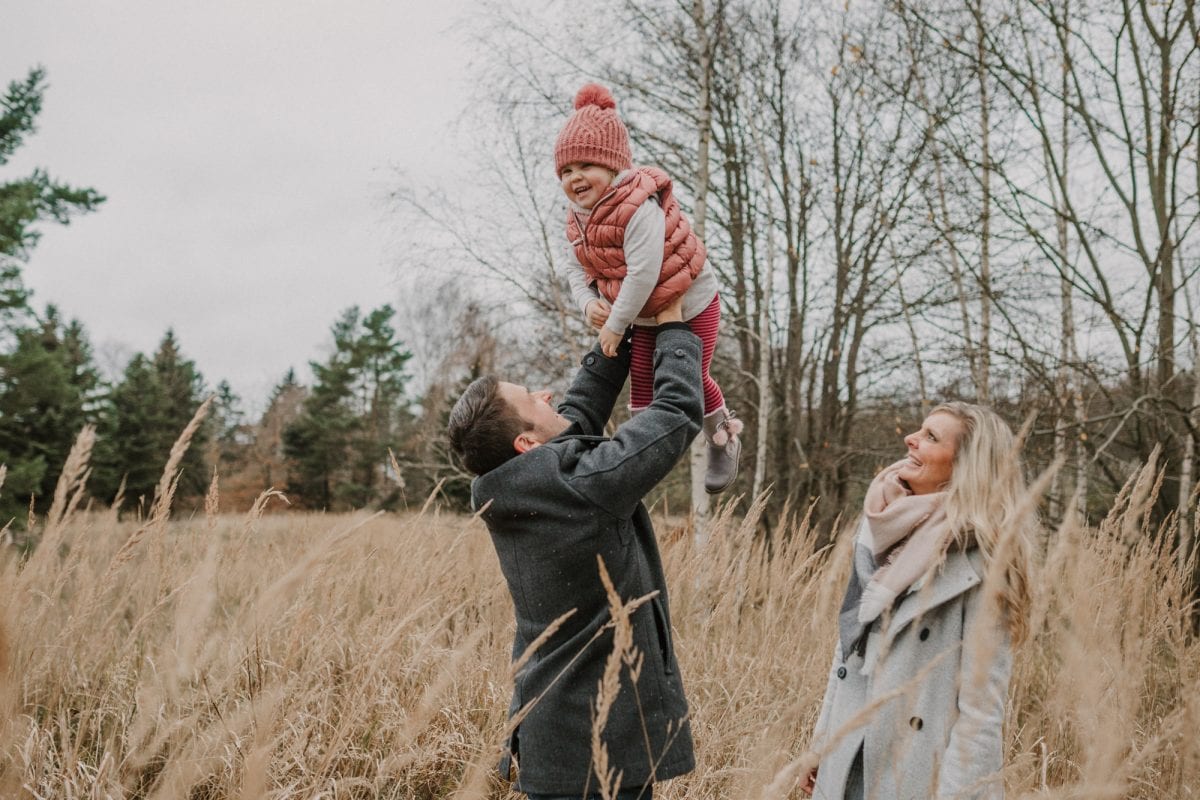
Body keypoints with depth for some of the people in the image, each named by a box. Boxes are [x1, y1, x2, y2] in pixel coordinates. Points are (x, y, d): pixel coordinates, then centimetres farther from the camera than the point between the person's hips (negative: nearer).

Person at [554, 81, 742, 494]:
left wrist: (615, 324, -28)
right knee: (641, 383, 11)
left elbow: (643, 272, -36)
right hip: (642, 314, 7)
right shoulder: (578, 216, -5)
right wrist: (588, 303, -17)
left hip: (689, 304, -7)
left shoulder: (639, 207, -33)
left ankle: (723, 437, 35)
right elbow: (575, 267, 4)